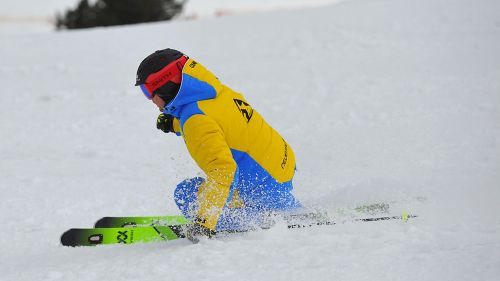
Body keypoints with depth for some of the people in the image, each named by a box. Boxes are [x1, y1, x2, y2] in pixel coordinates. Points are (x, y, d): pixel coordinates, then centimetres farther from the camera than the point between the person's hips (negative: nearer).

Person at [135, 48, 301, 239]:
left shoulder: (196, 119, -24)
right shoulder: (219, 92, 2)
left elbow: (222, 170, -34)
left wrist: (205, 221, -37)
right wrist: (175, 124, 16)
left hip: (264, 191, -9)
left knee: (185, 194, -11)